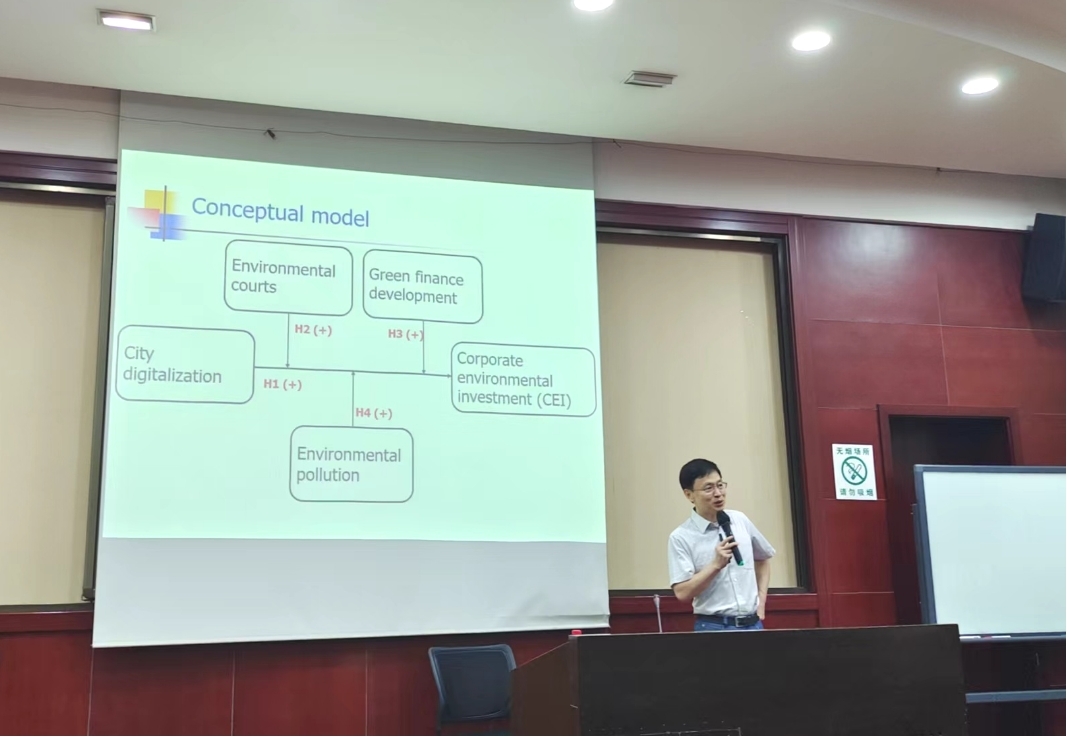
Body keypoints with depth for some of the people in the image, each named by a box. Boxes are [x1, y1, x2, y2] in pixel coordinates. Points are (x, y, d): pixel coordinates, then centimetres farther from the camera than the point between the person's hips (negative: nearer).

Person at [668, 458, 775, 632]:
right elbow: (682, 593, -14)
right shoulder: (681, 537, -9)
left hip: (752, 623, 4)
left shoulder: (740, 520, 6)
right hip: (714, 627, -4)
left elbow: (763, 557, 23)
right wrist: (716, 564, -21)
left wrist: (761, 599, 13)